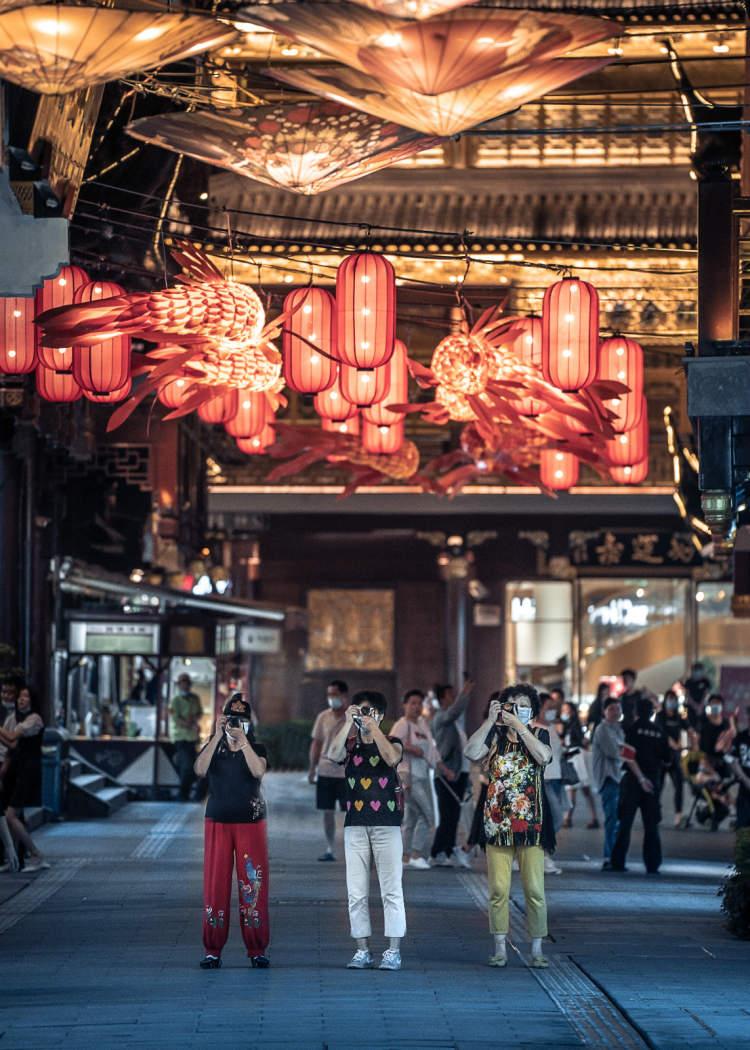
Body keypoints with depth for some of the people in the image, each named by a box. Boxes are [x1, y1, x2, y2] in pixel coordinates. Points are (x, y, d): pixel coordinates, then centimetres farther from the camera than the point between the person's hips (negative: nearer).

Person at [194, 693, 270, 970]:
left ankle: (257, 950, 2)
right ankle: (212, 950, 2)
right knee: (215, 885, -2)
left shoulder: (256, 749, 5)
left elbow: (258, 771, -17)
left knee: (253, 885, -4)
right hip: (218, 823, 1)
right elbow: (200, 770, -14)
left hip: (251, 823, -1)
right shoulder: (214, 748, 7)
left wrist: (242, 740, -23)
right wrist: (217, 737, -20)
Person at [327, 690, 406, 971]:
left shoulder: (392, 742, 6)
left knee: (391, 889, -5)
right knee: (356, 892, 2)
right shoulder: (350, 745, 11)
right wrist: (348, 723, -11)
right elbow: (333, 754, -10)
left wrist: (373, 727, -14)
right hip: (355, 824, 3)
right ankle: (362, 950, 7)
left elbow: (392, 758, -17)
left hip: (386, 824, -3)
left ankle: (393, 951, -4)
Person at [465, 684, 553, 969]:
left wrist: (519, 726, -14)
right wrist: (490, 720, -11)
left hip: (531, 823, -1)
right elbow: (472, 753, -10)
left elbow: (543, 756, -15)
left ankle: (536, 949, 6)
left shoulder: (539, 734, 7)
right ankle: (500, 948, 8)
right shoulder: (495, 734, 7)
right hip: (497, 822, 1)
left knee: (534, 889, -1)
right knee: (498, 889, 0)